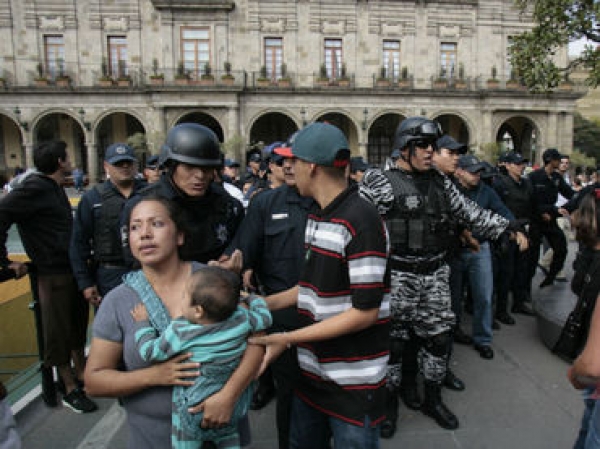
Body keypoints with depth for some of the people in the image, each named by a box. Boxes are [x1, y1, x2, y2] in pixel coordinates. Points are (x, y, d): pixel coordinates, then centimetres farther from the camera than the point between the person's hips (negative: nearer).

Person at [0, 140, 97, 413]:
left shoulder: (54, 187, 11)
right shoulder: (35, 187, -16)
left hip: (74, 268, 9)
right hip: (53, 275, -8)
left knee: (78, 326, 20)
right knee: (59, 334, 6)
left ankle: (81, 373, 37)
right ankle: (70, 390, 20)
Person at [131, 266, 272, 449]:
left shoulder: (180, 332, -23)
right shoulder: (241, 319, -18)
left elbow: (149, 352, -10)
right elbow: (265, 318, -1)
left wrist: (142, 322, 3)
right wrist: (252, 298, 15)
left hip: (194, 407, -3)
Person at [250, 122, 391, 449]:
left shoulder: (361, 222, -21)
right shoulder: (317, 216, 6)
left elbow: (365, 312, -22)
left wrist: (289, 338, -21)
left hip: (354, 381, -8)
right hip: (312, 372, 8)